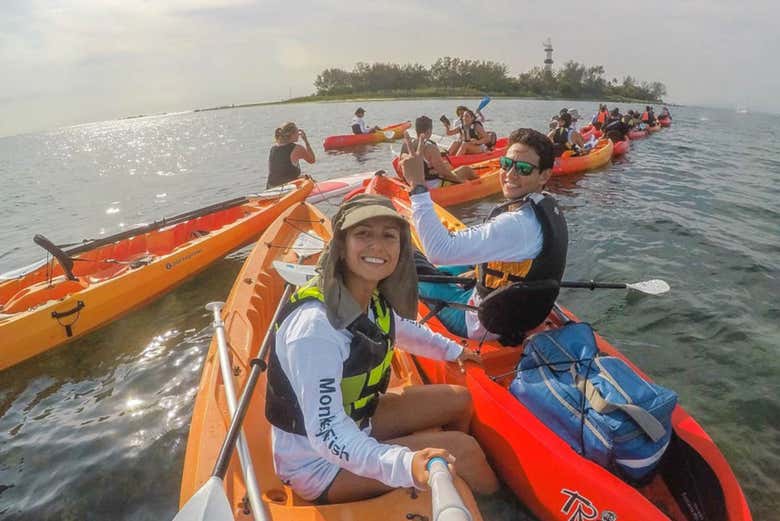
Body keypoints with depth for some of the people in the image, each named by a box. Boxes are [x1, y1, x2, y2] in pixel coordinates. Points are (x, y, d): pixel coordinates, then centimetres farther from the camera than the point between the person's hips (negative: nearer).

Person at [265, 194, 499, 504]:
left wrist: (451, 350, 27)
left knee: (459, 401, 9)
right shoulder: (314, 326, -34)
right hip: (316, 464, -8)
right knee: (461, 448, -16)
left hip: (354, 421, 8)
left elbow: (401, 330, 15)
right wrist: (404, 465, -48)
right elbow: (327, 435, -34)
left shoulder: (374, 298, -9)